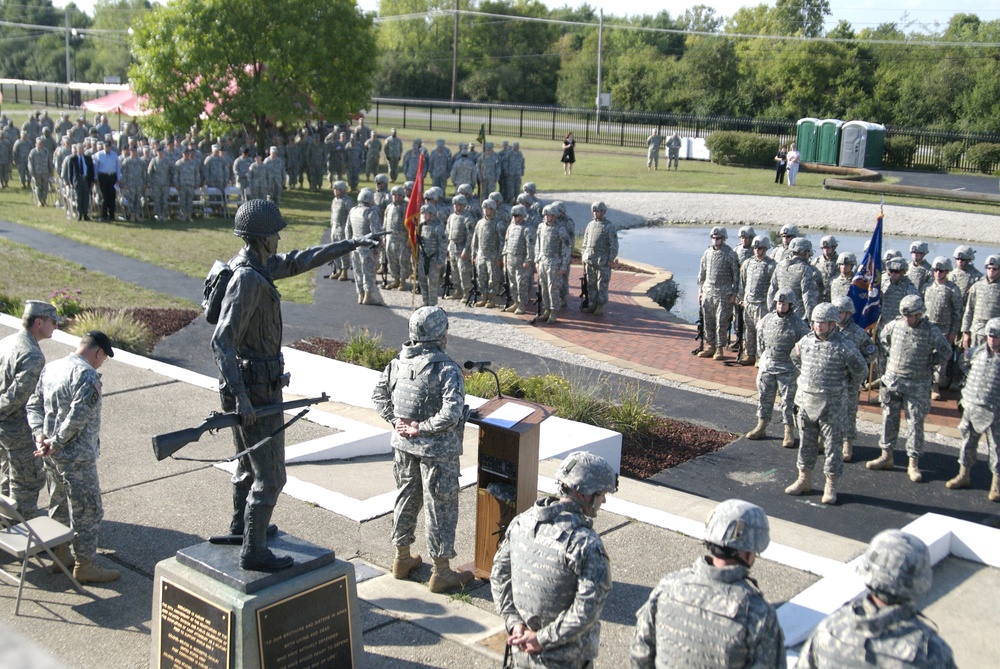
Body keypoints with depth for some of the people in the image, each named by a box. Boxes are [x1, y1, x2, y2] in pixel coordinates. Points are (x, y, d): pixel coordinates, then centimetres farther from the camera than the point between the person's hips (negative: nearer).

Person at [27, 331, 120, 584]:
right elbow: (78, 416, -27)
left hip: (55, 455, 9)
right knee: (87, 509, 3)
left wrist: (40, 435, -2)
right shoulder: (88, 376, -20)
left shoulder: (51, 368, 8)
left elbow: (34, 404, 9)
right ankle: (84, 566, 12)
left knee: (64, 502, 24)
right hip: (77, 456, -9)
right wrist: (56, 443, -17)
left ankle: (58, 553, 35)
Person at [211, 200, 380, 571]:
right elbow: (222, 342, -29)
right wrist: (241, 397, -32)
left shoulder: (254, 264, 5)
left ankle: (242, 526, 45)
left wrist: (352, 243, 19)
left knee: (249, 463, 27)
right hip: (257, 391, -11)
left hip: (246, 385, 11)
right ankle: (254, 551, 8)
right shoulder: (247, 279, -25)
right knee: (269, 477, -1)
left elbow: (301, 261, 17)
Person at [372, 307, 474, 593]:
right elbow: (451, 413, -29)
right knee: (440, 507, 6)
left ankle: (402, 559, 35)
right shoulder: (446, 369, -21)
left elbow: (379, 395, 6)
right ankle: (441, 573, 16)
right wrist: (422, 428, -17)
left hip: (403, 444, 6)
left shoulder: (398, 362, -1)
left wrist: (396, 421, 2)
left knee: (407, 497, 21)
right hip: (437, 450, -6)